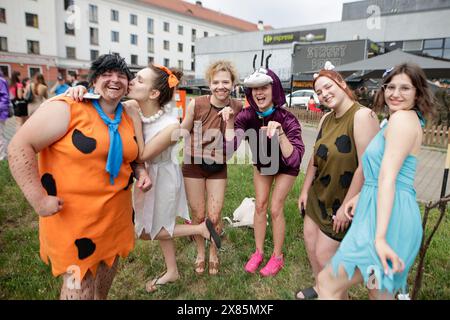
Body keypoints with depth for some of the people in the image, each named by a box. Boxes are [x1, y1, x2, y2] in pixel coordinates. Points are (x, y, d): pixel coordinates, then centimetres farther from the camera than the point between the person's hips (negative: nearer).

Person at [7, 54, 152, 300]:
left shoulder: (128, 118, 5)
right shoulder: (67, 108, -15)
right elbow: (19, 147, -16)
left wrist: (141, 172, -2)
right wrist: (38, 199, -20)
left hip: (116, 214, 7)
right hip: (72, 214, -6)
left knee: (109, 263, 24)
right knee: (79, 280, 4)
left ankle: (101, 297, 51)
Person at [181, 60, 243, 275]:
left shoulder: (237, 107, -9)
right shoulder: (197, 104, -16)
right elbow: (183, 131, -2)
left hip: (218, 168, 1)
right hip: (194, 165, -1)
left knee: (214, 218, 4)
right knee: (198, 216, 9)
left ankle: (213, 253, 34)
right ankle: (200, 252, 37)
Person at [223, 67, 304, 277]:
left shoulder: (287, 119, -34)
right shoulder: (247, 115, -23)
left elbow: (293, 159, -43)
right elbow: (230, 146, -25)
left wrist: (280, 133, -55)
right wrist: (230, 122, -36)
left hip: (285, 167, -3)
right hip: (261, 164, 4)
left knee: (275, 209, -3)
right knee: (260, 206, 6)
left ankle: (277, 257, 18)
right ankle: (258, 252, 24)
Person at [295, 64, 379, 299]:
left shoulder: (362, 116, -22)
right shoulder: (326, 119, 4)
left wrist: (346, 207, -23)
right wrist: (305, 190, 11)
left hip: (343, 200, -8)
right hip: (319, 194, 8)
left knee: (324, 254, 1)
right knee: (309, 237, 18)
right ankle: (320, 287, 43)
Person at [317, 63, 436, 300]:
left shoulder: (402, 118, -11)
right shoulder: (410, 120, 20)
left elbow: (388, 178, -20)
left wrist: (379, 236, -23)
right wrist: (360, 196, 8)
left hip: (386, 219, -10)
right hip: (394, 215, 10)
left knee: (327, 282, -2)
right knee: (379, 292, 22)